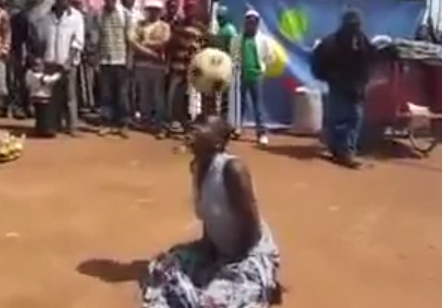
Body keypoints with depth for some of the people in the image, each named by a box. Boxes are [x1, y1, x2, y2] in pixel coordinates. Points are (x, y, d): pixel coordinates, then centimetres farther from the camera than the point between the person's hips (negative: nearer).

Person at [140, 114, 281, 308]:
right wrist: (206, 247, 4)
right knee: (163, 269, 2)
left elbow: (251, 224, -23)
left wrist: (233, 260, -15)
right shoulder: (197, 167, -3)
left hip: (250, 253, -8)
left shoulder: (232, 169, -27)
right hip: (218, 249, 8)